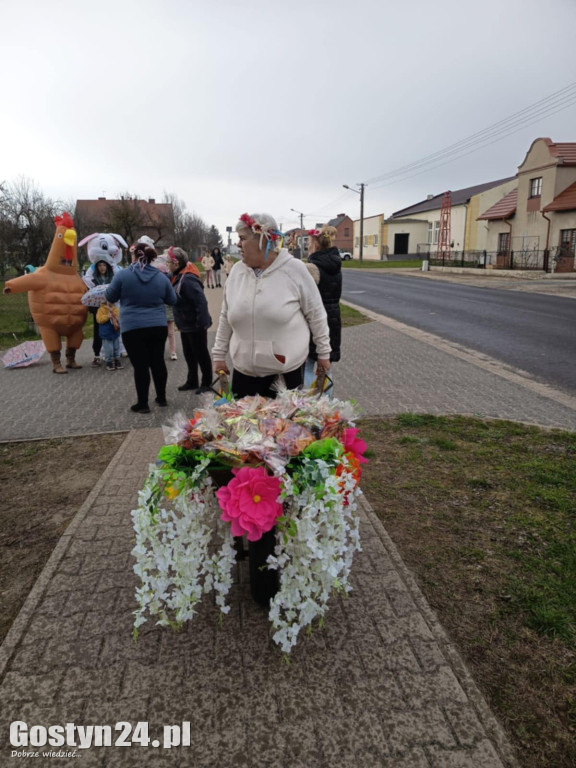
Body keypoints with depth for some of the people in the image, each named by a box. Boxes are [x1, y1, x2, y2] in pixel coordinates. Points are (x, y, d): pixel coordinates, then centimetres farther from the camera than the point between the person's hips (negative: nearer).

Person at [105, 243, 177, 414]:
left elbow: (110, 297, 4)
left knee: (140, 365, 2)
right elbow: (172, 300, 12)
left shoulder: (123, 275, -7)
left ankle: (143, 404, 9)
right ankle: (161, 398, 25)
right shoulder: (161, 277, 2)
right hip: (158, 326, 3)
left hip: (133, 328, -3)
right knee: (158, 361, 14)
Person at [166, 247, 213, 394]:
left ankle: (206, 383, 18)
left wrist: (202, 323, -27)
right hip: (185, 325, 9)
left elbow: (201, 302, -27)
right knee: (189, 354, 18)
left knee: (201, 354, 5)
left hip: (195, 326, -9)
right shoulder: (179, 277, 5)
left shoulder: (188, 280, -24)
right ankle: (192, 381, 31)